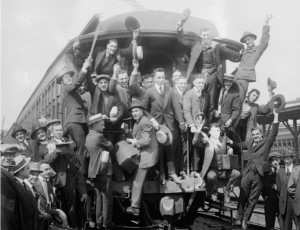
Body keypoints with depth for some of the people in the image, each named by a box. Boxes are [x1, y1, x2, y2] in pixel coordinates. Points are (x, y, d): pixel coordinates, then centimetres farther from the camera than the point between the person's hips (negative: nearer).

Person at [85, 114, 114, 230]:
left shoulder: (88, 136, 11)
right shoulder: (99, 136, -16)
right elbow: (110, 147, -6)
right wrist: (108, 142, 14)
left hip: (94, 171, 9)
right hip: (103, 171, -9)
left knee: (99, 197, 14)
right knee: (107, 198, -2)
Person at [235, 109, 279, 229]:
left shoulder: (266, 142, 4)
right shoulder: (250, 142, 14)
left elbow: (273, 133, -8)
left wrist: (276, 118, -17)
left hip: (258, 174, -3)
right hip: (247, 173, 3)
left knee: (252, 199, 4)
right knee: (242, 198, 3)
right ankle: (239, 219, 11)